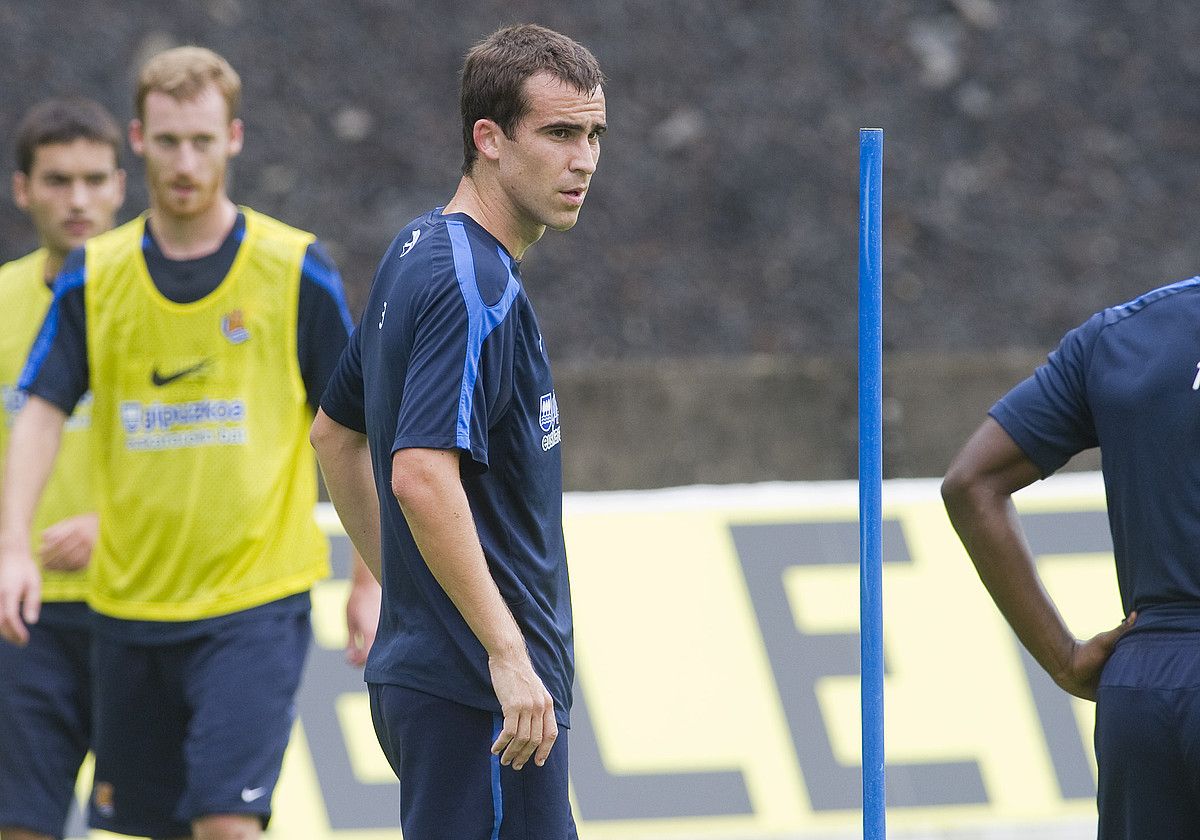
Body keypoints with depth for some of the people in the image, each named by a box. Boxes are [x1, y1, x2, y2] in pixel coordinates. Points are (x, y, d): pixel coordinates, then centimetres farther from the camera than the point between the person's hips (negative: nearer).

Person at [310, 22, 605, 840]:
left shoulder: (417, 254, 14)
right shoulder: (476, 288, -17)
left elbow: (337, 434, 25)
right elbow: (422, 474, -28)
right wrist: (507, 651, -27)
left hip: (418, 672, 10)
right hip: (480, 695, -10)